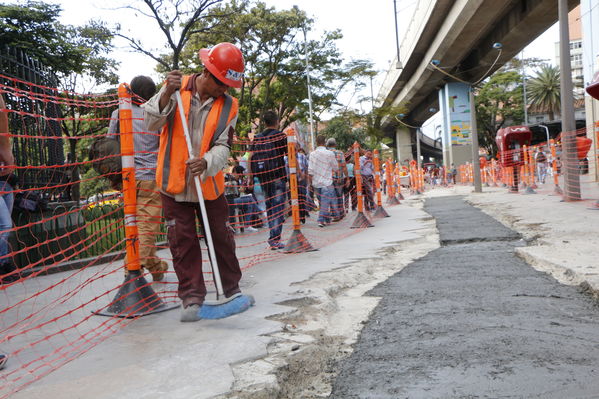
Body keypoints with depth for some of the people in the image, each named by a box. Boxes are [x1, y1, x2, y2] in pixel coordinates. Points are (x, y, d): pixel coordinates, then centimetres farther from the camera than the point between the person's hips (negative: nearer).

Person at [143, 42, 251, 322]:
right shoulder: (175, 87, -4)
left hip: (209, 183, 1)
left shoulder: (228, 105, -2)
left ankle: (232, 288, 28)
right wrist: (166, 95, -26)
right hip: (174, 182, -1)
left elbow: (223, 146, -9)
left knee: (221, 236, 10)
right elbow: (151, 123, -10)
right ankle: (191, 297, 13)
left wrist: (206, 163, -31)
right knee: (183, 241, 2)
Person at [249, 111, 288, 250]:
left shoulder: (257, 137, 11)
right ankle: (275, 239, -11)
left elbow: (250, 156, 6)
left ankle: (273, 237, 20)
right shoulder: (280, 135, -2)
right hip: (277, 175, -5)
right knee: (278, 206, -4)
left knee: (269, 206, 14)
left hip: (262, 176, 5)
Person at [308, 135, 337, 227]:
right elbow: (335, 167, 2)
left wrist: (311, 182, 5)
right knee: (325, 202, -2)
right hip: (326, 182, -4)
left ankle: (327, 219, 24)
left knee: (322, 202, 15)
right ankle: (321, 220, -11)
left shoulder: (312, 154, 0)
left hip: (316, 183, 4)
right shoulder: (330, 153, -7)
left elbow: (310, 170, -3)